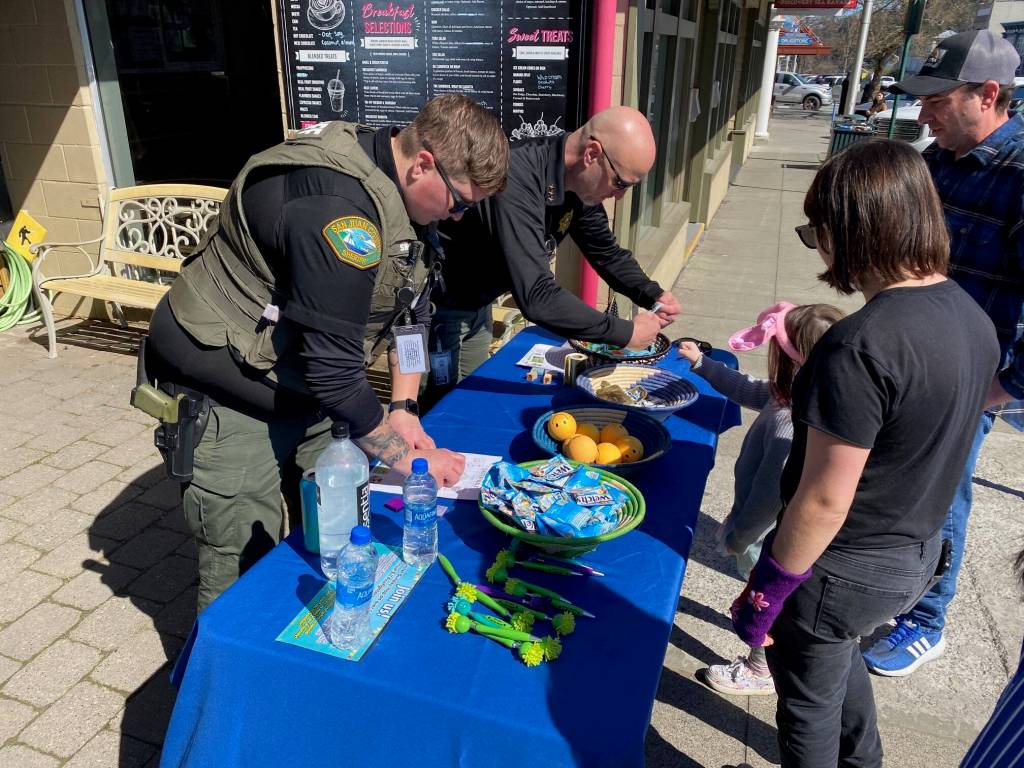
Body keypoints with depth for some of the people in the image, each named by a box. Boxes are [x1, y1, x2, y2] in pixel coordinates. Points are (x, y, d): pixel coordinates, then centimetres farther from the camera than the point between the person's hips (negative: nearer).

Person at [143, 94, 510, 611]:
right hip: (229, 400, -8)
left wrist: (404, 409, -2)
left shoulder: (384, 179, -1)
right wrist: (406, 460, -17)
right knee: (242, 571, 2)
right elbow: (334, 372, -29)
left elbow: (409, 307, 6)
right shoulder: (337, 208, -31)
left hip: (301, 388, 9)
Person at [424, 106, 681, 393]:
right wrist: (625, 332, -34)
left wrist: (653, 295, -9)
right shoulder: (518, 178, -35)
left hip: (477, 303, 8)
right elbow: (536, 297, -41)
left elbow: (607, 252, 8)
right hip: (439, 304, -8)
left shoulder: (581, 184, -7)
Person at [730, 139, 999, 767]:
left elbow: (824, 500, -28)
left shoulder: (859, 346, -31)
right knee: (840, 658, 35)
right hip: (917, 555, 9)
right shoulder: (971, 316, -4)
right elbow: (936, 439, 7)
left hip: (843, 571, -8)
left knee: (810, 703, 20)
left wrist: (767, 591, -15)